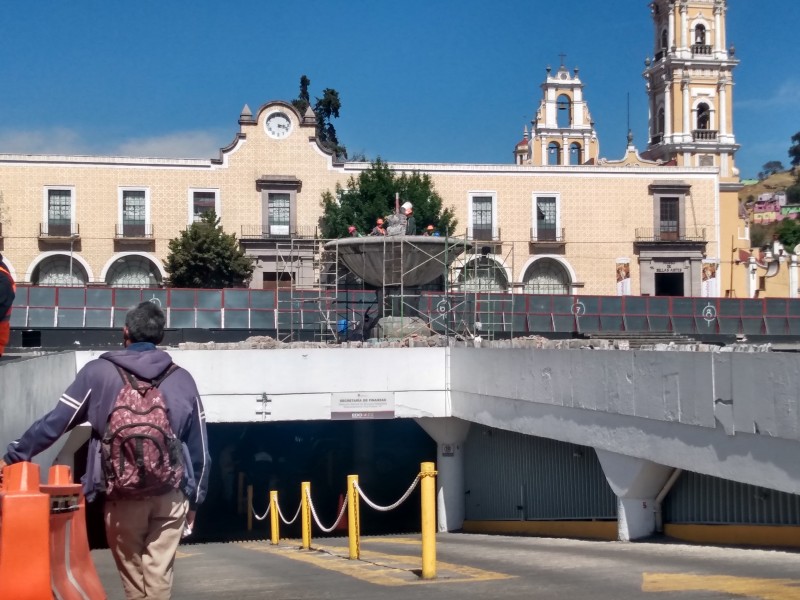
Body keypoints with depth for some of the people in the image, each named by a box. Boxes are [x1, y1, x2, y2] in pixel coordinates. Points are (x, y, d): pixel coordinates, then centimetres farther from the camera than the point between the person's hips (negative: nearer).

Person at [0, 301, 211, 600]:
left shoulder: (98, 372, 1)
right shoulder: (182, 379, 8)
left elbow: (55, 423, 4)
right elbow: (199, 448, 10)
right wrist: (194, 499, 20)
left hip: (122, 494, -1)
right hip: (171, 494, 1)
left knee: (132, 575, 14)